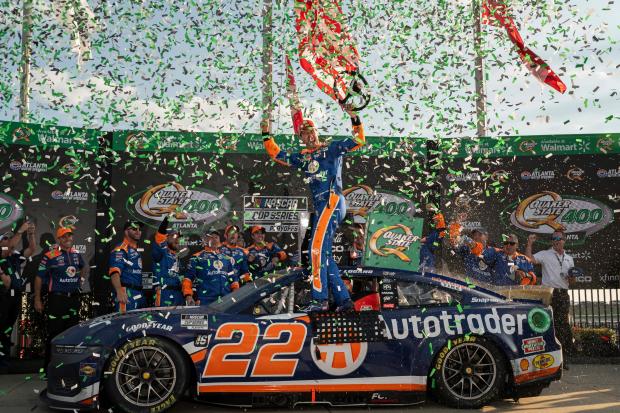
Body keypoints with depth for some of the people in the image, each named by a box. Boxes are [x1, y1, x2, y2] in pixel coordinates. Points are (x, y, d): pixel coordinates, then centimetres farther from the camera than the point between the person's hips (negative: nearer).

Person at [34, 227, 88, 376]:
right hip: (57, 298, -6)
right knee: (54, 334, -4)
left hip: (74, 298, 6)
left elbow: (85, 266, 31)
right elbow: (39, 278, -5)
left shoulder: (76, 254, 9)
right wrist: (37, 299, -7)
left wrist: (82, 278, 15)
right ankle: (49, 368, 5)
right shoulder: (50, 256, -8)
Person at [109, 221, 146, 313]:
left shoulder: (136, 251, 20)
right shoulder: (120, 250, -10)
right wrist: (119, 291, -42)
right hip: (127, 295, -9)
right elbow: (115, 272, -25)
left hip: (139, 295, 9)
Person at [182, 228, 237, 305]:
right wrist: (188, 295, -11)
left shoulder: (228, 259, 21)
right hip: (205, 302, -4)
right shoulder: (197, 258, 8)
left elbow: (234, 279, 23)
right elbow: (188, 278, 2)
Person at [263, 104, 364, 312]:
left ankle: (320, 299, -18)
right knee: (324, 254, 5)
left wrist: (355, 119, -10)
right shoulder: (303, 157, 24)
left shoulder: (331, 148, 8)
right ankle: (343, 299, 9)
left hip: (332, 201, -8)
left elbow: (359, 140, 1)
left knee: (317, 248, -17)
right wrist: (266, 135, 27)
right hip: (321, 206, 8)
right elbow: (277, 155, 31)